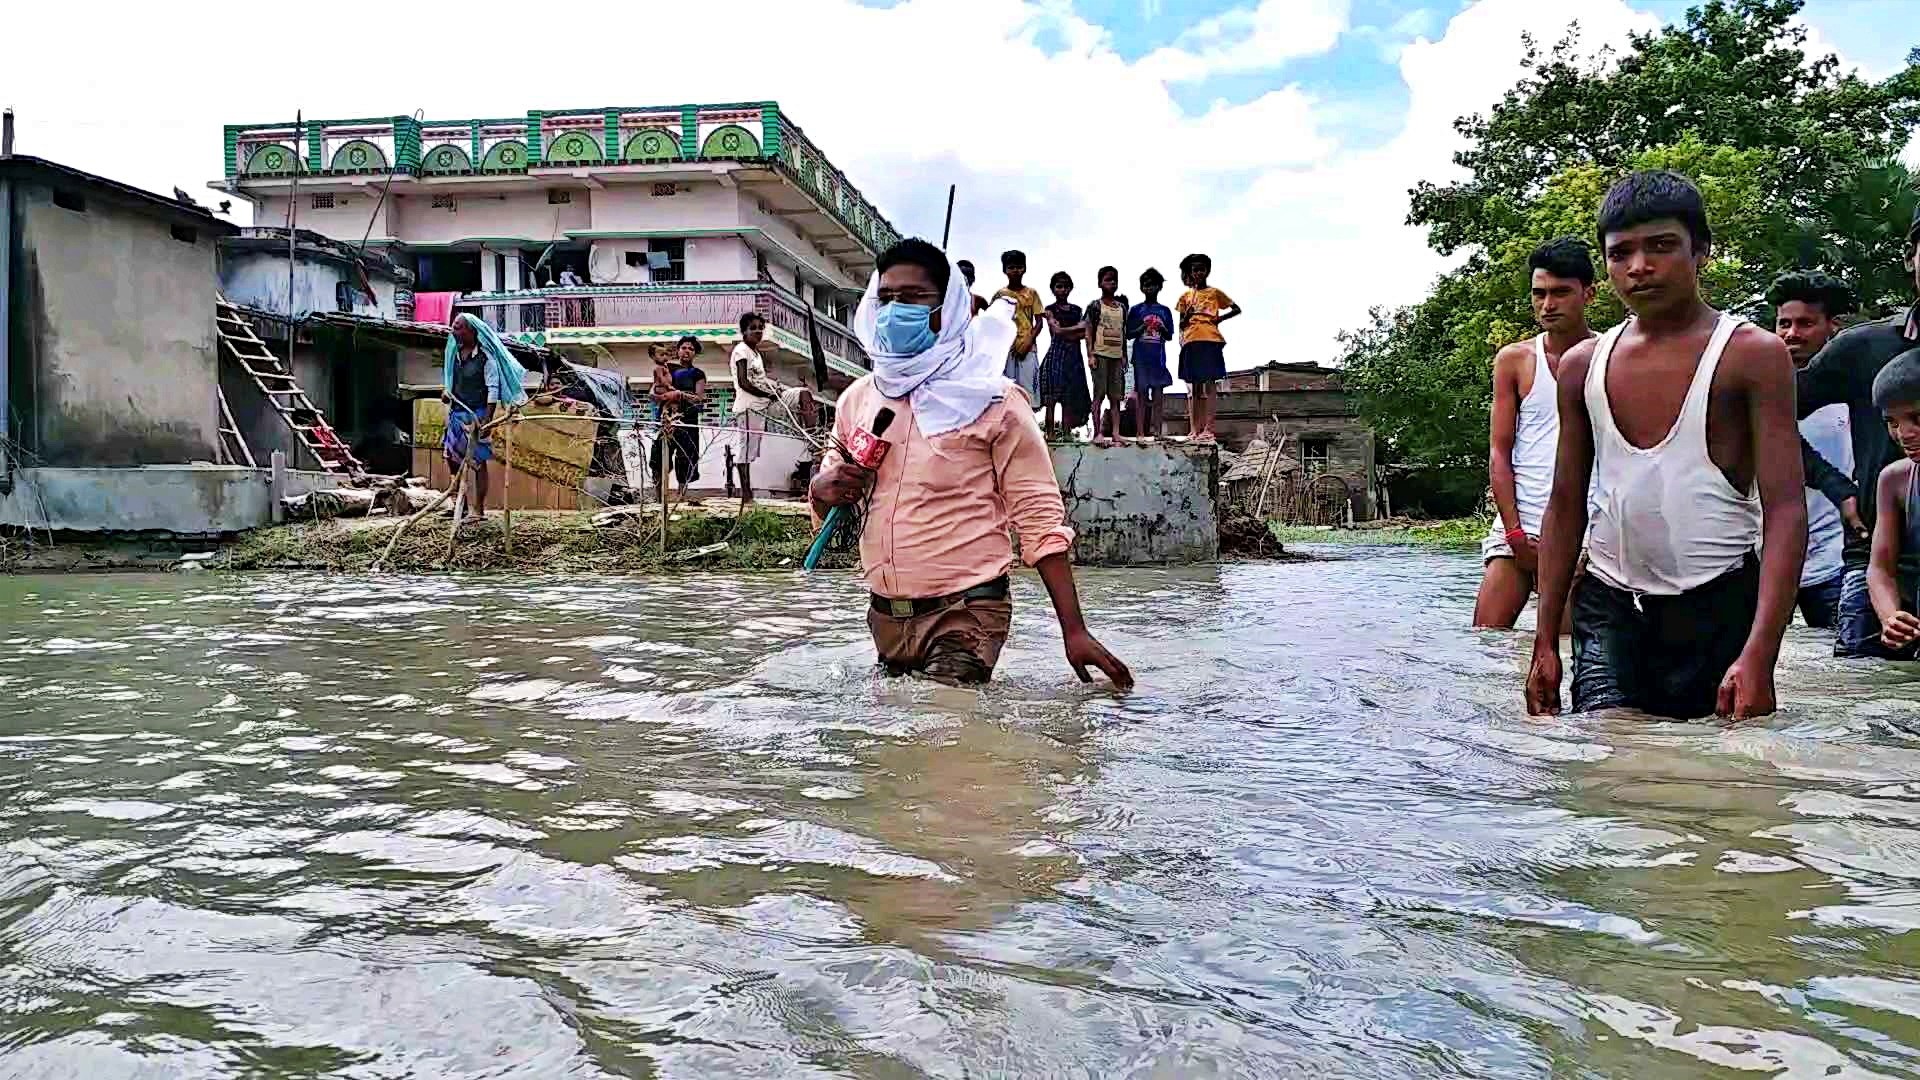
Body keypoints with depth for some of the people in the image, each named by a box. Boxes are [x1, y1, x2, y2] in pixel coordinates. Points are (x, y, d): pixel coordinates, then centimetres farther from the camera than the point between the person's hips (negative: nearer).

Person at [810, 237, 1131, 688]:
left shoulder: (991, 400, -6)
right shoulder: (857, 399, 8)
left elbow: (1040, 520, -8)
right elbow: (825, 503, 20)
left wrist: (1074, 631, -15)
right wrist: (824, 490, -5)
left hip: (965, 616, -5)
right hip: (885, 617, 6)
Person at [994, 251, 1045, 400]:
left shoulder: (1031, 293, 7)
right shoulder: (999, 295, 8)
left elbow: (1039, 322, 5)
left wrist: (1028, 342, -9)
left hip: (1028, 349, 0)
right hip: (1005, 349, 1)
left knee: (1027, 390, -5)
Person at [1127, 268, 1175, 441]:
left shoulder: (1165, 310, 11)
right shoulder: (1136, 310, 7)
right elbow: (1129, 335, 5)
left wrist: (1162, 329, -9)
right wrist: (1143, 327, -12)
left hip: (1158, 356, 1)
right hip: (1141, 356, -1)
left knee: (1158, 392, -3)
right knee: (1142, 393, -2)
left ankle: (1156, 430, -4)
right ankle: (1141, 432, -2)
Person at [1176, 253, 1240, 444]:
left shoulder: (1215, 292, 9)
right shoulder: (1186, 296, 17)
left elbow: (1236, 309, 12)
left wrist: (1220, 318, -1)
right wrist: (1187, 317, -4)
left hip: (1210, 341, -4)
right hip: (1191, 342, 4)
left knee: (1209, 384, -10)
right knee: (1195, 387, 3)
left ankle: (1208, 429, -16)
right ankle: (1195, 430, 3)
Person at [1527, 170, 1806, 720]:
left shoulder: (1752, 355, -3)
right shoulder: (1582, 365, 8)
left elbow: (1785, 510, -9)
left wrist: (1758, 654, -20)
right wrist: (1545, 643, 7)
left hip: (1719, 610, -2)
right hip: (1607, 610, 3)